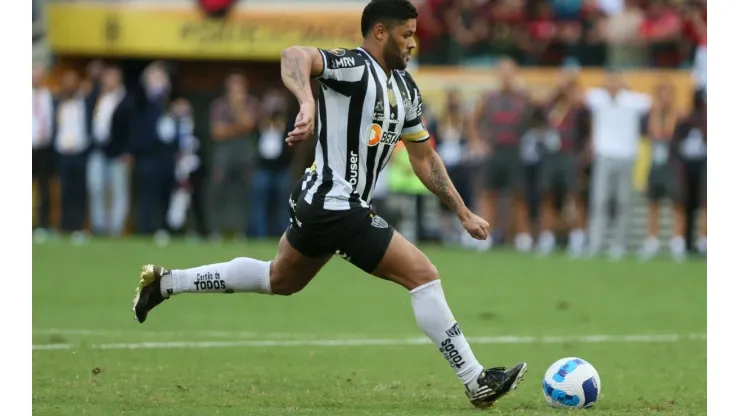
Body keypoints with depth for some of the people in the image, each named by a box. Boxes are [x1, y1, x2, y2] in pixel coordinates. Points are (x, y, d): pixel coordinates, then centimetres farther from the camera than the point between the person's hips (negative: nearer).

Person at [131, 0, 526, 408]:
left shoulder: (405, 88, 12)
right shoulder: (354, 66, -16)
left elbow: (425, 159, 20)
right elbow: (294, 55, -34)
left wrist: (464, 213, 18)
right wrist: (308, 103, -53)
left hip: (320, 205, 10)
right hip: (337, 207, -10)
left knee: (279, 280, 28)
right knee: (423, 275, -10)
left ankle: (166, 282, 33)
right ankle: (476, 382, -6)